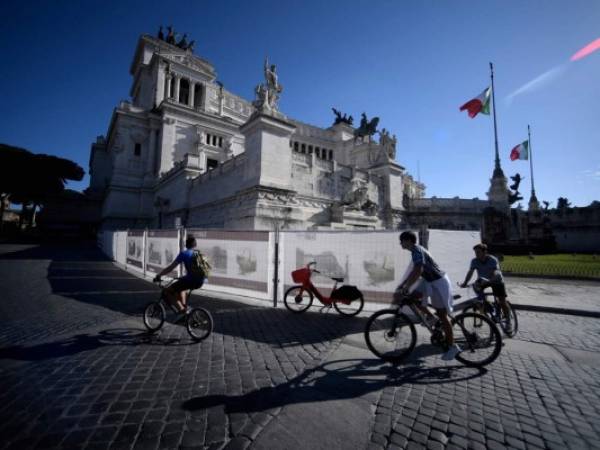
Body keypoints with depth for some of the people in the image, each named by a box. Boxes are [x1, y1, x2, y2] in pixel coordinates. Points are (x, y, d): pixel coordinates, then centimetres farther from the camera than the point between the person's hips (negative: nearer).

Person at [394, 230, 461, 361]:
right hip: (431, 281, 9)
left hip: (438, 283, -9)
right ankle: (430, 316, 19)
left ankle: (452, 346, 12)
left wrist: (406, 287, -31)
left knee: (442, 315, 0)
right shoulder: (416, 250, 9)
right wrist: (402, 284, 16)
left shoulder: (417, 251, -21)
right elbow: (415, 271, 17)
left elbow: (418, 271, -34)